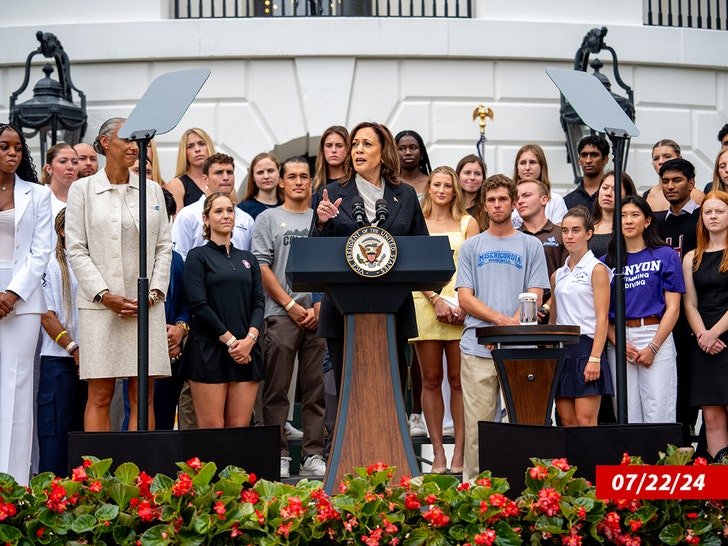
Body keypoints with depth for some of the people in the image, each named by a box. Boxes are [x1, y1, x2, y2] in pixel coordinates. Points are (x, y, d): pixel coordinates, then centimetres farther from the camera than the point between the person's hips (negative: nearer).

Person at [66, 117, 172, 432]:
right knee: (100, 396, -3)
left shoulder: (152, 190, 13)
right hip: (100, 306, -3)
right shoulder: (82, 190, 4)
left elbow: (164, 247, 11)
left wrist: (155, 292, -3)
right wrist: (105, 295, -11)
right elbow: (76, 249, -1)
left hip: (147, 305, 3)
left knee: (143, 396, 2)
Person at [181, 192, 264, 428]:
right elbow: (199, 305, -6)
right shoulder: (198, 256, 3)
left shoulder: (248, 259, 18)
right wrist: (230, 340, -11)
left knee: (240, 428, -1)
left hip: (246, 352, 4)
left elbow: (259, 302, 10)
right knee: (212, 428, -7)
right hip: (208, 350, -4)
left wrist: (250, 338, -7)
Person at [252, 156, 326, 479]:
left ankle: (313, 455, 7)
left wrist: (319, 307, -3)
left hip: (318, 316, 2)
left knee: (316, 389, 3)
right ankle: (278, 455, 3)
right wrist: (291, 304, -8)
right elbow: (262, 267, 0)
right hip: (280, 315, -2)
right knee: (276, 390, -2)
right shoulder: (268, 219, 8)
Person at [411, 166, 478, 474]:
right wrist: (436, 300, -10)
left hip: (462, 306, 0)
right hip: (425, 303, 1)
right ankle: (438, 452, 4)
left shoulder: (467, 223, 11)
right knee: (431, 380, 1)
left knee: (458, 379, -3)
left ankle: (459, 452, -1)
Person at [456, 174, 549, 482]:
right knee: (477, 422, -1)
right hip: (477, 346, 0)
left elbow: (535, 296, 4)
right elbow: (464, 298, 5)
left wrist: (512, 327, -11)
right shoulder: (471, 247, 13)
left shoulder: (531, 246, 12)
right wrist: (501, 320, -10)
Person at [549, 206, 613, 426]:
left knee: (585, 421, -10)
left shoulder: (596, 269, -2)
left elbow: (602, 317, -9)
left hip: (585, 345, -6)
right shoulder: (558, 275, 16)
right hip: (561, 349, 6)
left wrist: (595, 358, -18)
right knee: (567, 421, 3)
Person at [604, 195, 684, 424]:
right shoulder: (608, 261, 11)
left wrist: (653, 347, -9)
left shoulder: (666, 256, 4)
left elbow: (673, 308, -1)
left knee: (658, 413, -6)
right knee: (627, 415, 2)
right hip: (618, 339, 3)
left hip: (657, 337, -3)